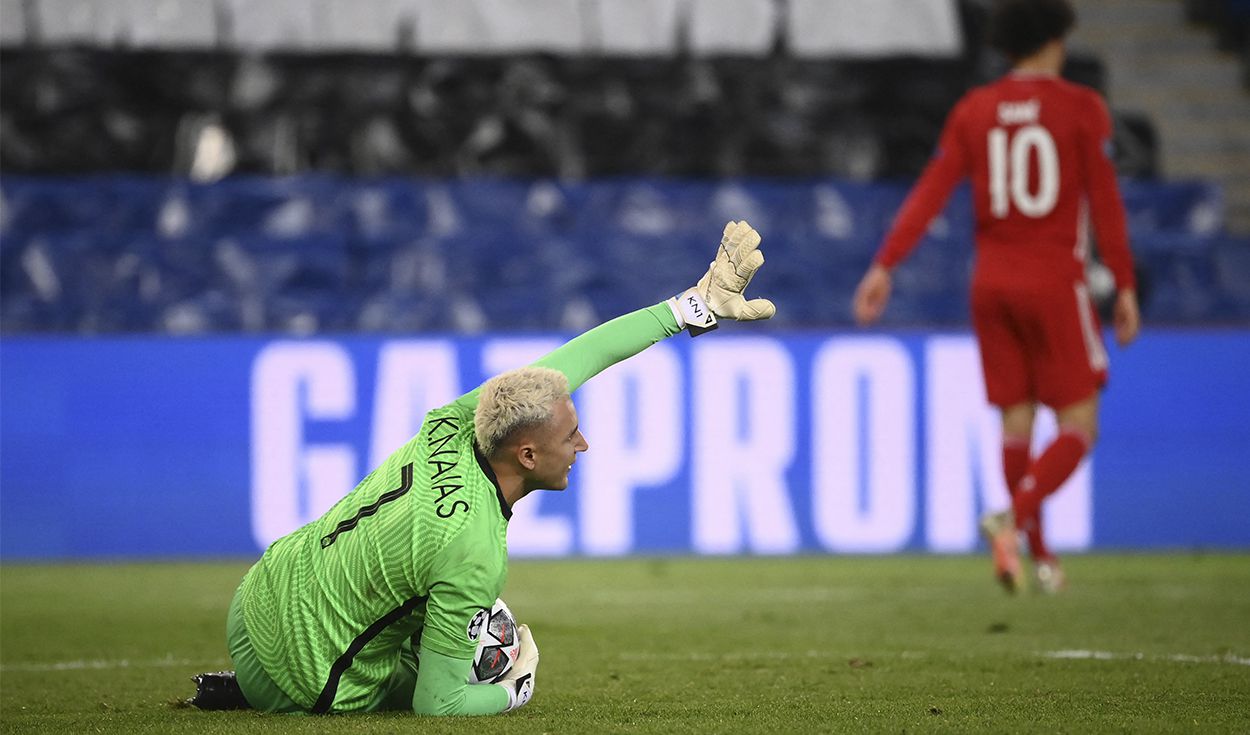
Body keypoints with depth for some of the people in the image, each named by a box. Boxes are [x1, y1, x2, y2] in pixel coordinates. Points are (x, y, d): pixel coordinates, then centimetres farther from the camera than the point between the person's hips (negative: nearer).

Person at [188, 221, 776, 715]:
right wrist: (516, 689, -4)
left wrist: (694, 306, 3)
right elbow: (437, 704, -24)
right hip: (308, 685, -8)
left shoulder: (453, 425, -10)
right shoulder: (475, 553, -31)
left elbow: (575, 359, 1)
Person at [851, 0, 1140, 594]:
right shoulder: (1081, 109, -5)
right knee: (1078, 427, 0)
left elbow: (930, 193, -3)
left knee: (1016, 422, 12)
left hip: (991, 283, 4)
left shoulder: (974, 111, 5)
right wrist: (1125, 288, -3)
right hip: (1055, 284, -4)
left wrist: (885, 266, -3)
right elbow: (1105, 203, -8)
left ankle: (1039, 556, 13)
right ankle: (1013, 518, -24)